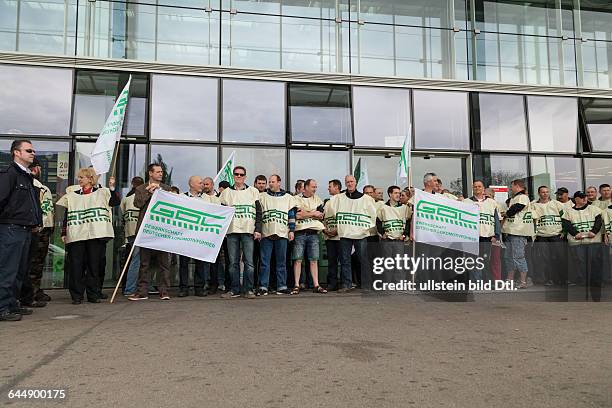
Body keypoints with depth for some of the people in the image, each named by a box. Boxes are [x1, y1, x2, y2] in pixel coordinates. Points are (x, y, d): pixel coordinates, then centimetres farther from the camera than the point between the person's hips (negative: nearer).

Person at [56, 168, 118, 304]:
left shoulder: (102, 192, 8)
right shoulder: (72, 195, 16)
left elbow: (116, 202, -5)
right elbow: (66, 216, 15)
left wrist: (112, 188, -12)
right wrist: (64, 233, 10)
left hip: (96, 235, -2)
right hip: (76, 236, 2)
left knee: (95, 265, 2)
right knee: (75, 265, -1)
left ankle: (93, 294, 11)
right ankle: (76, 295, 8)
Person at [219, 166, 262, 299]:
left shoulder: (253, 191, 10)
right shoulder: (226, 192, 14)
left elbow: (258, 212, 7)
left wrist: (258, 230, -2)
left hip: (248, 231, -1)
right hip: (232, 231, 2)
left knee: (249, 262, -4)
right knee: (233, 262, 2)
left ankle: (249, 289, 3)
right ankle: (235, 290, 9)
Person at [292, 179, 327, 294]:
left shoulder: (317, 199, 14)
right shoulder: (296, 199, 3)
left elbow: (321, 216, 3)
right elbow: (297, 215, -12)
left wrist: (305, 213, -7)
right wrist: (313, 213, -3)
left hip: (313, 233, 3)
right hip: (300, 232, -3)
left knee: (314, 260, 4)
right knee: (298, 259, -3)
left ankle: (316, 285, 8)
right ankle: (296, 286, 3)